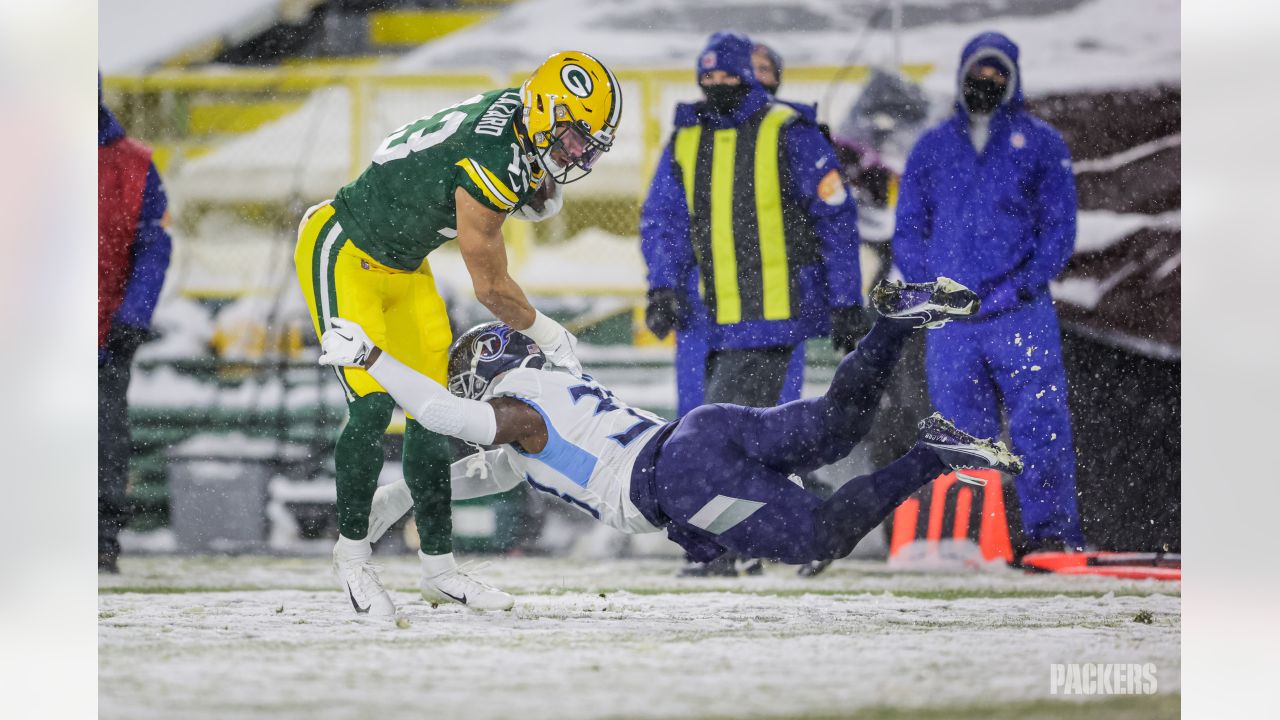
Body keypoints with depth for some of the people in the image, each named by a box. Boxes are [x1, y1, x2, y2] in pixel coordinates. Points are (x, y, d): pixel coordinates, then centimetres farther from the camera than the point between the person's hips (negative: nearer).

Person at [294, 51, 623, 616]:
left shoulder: (517, 107, -8)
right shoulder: (490, 167, -33)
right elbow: (491, 287, -20)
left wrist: (542, 188, -9)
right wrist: (546, 333, -4)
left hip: (404, 266, 9)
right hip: (343, 254, -9)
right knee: (374, 404, -18)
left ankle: (439, 565, 11)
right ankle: (351, 554, -2)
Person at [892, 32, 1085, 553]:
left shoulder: (1040, 143, 9)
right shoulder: (932, 148, 16)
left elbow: (1060, 227, 4)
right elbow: (907, 232, 15)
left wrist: (1020, 286, -10)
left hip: (1021, 314, -3)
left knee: (1039, 427, -10)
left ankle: (1053, 533, -10)